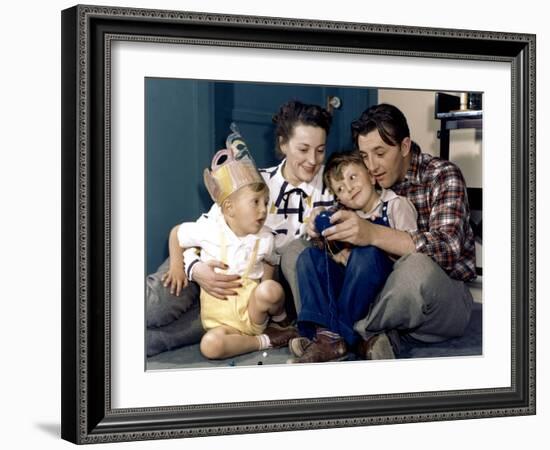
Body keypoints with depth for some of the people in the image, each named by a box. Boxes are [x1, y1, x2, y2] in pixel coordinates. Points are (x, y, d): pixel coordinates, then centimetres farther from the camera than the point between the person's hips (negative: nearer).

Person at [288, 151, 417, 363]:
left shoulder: (396, 205, 0)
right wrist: (337, 254, -8)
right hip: (352, 289, 6)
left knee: (366, 252, -32)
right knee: (309, 256, -8)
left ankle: (339, 337, -30)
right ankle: (324, 330, -30)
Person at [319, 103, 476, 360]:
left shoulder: (442, 175, -10)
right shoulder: (371, 184, 5)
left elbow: (447, 247, -26)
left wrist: (373, 234, -39)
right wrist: (324, 227, -16)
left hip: (444, 296, -6)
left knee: (416, 267, -40)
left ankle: (353, 334, -15)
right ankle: (372, 334, -20)